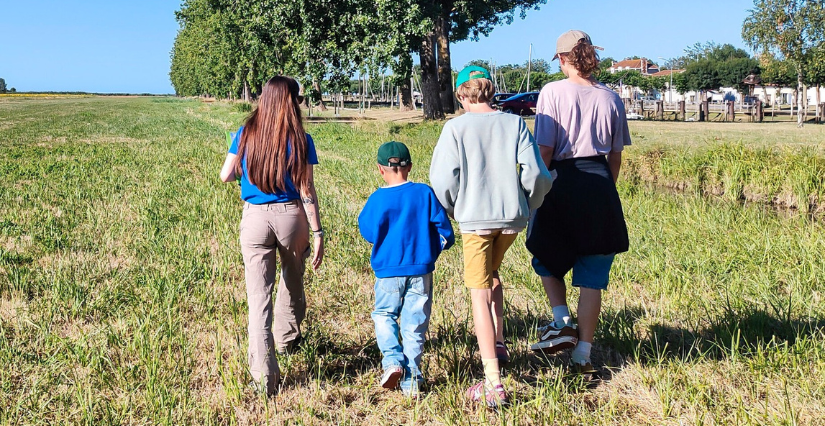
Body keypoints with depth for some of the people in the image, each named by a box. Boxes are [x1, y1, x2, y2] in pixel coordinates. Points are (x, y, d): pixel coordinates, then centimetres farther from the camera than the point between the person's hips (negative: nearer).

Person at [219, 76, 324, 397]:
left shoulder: (245, 134, 1)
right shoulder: (299, 139, -6)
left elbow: (226, 175, 5)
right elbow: (306, 190, -7)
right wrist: (318, 232, -3)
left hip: (254, 218, 1)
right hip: (290, 216, 0)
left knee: (258, 296, 0)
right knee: (292, 282, 25)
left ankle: (264, 376, -7)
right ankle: (286, 339, 46)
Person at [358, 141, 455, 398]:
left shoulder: (378, 199, -8)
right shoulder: (425, 193, -4)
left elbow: (369, 233, 0)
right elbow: (444, 232, -2)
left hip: (389, 270, -1)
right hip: (421, 270, 1)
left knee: (384, 315, 17)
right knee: (415, 323, 8)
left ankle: (393, 359, -5)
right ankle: (411, 379, 7)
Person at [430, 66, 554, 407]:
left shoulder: (456, 127, -5)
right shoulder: (514, 123, 2)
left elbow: (442, 178, -10)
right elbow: (535, 173, -4)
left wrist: (450, 208, 10)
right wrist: (528, 204, 14)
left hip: (475, 217, -4)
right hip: (512, 216, 4)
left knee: (480, 295, 0)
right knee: (492, 272, 30)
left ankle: (493, 382, -5)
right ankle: (498, 345, 30)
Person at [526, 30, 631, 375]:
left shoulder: (553, 92, -5)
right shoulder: (610, 98, 7)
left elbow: (544, 149, -9)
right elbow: (616, 154, 10)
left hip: (563, 182, -3)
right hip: (601, 183, 3)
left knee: (548, 256, 21)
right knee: (592, 276, 8)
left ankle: (562, 324, 4)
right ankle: (583, 353, 10)